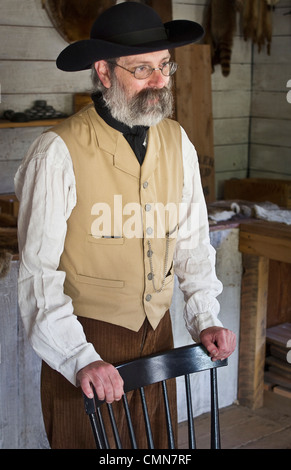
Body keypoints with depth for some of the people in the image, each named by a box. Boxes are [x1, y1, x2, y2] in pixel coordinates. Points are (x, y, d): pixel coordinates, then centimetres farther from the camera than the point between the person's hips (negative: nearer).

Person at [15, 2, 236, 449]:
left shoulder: (176, 141, 2)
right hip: (86, 340, -5)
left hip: (158, 332, 5)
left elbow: (191, 240, 8)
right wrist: (80, 359, -25)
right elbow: (39, 273, -17)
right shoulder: (58, 152, -17)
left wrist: (205, 319, -1)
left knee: (157, 443, 20)